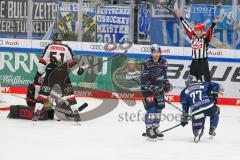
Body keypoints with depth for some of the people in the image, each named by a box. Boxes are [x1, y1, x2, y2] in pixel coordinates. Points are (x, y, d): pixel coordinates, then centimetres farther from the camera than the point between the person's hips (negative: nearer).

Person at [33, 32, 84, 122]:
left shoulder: (49, 47, 10)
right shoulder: (67, 48, 10)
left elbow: (43, 61, 4)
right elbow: (72, 62, 7)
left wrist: (38, 74, 8)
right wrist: (79, 69, 24)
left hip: (50, 74, -1)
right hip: (63, 74, 1)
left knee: (43, 93, 5)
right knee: (69, 93, 13)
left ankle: (36, 114, -5)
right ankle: (76, 114, 6)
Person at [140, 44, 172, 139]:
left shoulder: (163, 62, 6)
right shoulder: (146, 63, -13)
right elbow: (143, 78, -16)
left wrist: (166, 83, 16)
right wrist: (147, 90, -22)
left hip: (159, 89, 6)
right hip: (149, 89, -6)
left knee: (159, 109, 9)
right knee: (151, 109, -11)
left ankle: (155, 128, 21)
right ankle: (149, 129, -4)